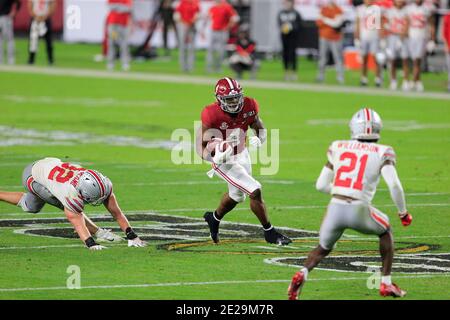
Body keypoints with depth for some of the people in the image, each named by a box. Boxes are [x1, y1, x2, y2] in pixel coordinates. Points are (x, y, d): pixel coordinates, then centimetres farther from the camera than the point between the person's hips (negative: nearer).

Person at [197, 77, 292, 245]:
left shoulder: (249, 106, -15)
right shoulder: (212, 115, -28)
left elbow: (260, 129, 2)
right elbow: (202, 148, -21)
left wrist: (258, 139, -22)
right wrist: (216, 156, -42)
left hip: (242, 155, 7)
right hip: (223, 160, -6)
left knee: (236, 196, 27)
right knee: (255, 192, -14)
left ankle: (214, 218, 55)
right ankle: (269, 232, 3)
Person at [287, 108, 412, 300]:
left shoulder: (338, 148, 14)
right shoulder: (382, 153, 5)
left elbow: (321, 185, 17)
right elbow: (394, 185, -7)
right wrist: (403, 212, 8)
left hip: (335, 207, 2)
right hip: (359, 210, -2)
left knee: (323, 248, 26)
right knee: (385, 231, 30)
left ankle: (302, 273, -5)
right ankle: (386, 283, 26)